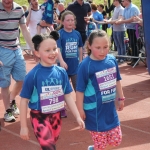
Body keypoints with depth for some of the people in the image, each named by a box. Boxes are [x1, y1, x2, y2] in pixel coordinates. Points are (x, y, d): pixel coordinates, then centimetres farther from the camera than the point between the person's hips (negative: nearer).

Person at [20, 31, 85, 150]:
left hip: (56, 116, 5)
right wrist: (23, 126, -7)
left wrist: (77, 116, 2)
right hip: (39, 117, -5)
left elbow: (68, 96, 5)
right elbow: (24, 100, -10)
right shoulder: (33, 75, -16)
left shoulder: (61, 72, -4)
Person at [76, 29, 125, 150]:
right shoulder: (85, 65, -18)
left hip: (110, 107, 6)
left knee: (116, 139, 13)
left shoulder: (112, 60, -3)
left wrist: (121, 98, 18)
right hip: (94, 110, -5)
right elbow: (80, 90, -13)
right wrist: (80, 109, -10)